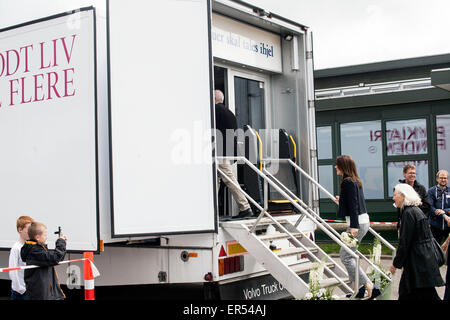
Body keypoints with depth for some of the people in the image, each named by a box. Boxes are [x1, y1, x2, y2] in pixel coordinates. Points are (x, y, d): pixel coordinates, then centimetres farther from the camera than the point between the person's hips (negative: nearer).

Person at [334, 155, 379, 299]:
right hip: (362, 221, 10)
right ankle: (359, 288, 18)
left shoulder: (348, 182, -15)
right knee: (348, 254, 15)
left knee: (345, 256, -5)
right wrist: (341, 199, 35)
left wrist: (354, 226, -24)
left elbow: (353, 205, -21)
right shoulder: (355, 181, 14)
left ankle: (368, 285, -5)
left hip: (358, 223, -10)